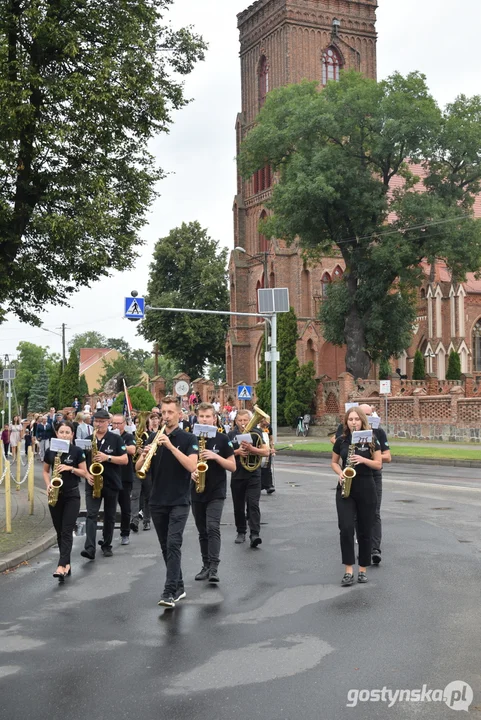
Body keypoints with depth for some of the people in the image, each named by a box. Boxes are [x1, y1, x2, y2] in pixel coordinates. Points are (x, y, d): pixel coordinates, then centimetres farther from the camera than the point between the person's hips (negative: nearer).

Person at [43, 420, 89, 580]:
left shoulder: (77, 452, -5)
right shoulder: (50, 451, 2)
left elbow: (84, 473, 0)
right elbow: (46, 471, 13)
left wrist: (70, 468, -17)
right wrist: (48, 485, -5)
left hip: (72, 495, -3)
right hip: (55, 495, 3)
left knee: (67, 531, -10)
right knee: (59, 532, 8)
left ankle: (61, 566, -18)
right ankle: (67, 564, 18)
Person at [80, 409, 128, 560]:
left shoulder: (116, 439, -2)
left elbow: (125, 460, -7)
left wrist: (107, 457, -20)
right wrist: (87, 474, -9)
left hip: (111, 484, -1)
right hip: (92, 483, 1)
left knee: (109, 516, 10)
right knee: (91, 514, -12)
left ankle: (106, 545, 24)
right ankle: (90, 548, -20)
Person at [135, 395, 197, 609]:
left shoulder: (188, 439, -4)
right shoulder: (153, 438, 8)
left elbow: (192, 466, -19)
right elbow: (138, 468, 4)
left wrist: (171, 446, -26)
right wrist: (144, 455, -17)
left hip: (179, 501, -5)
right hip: (157, 501, 5)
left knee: (173, 544, -15)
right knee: (166, 547, 11)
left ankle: (170, 592, -15)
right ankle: (179, 586, 23)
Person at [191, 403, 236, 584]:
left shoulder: (222, 439, -3)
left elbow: (233, 467, -3)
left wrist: (215, 456, -17)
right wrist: (191, 472, -10)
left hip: (216, 492, -3)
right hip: (197, 492, 4)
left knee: (213, 528, -17)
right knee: (202, 532, 11)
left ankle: (214, 568, -19)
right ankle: (206, 565, 21)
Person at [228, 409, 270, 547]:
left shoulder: (256, 434, 2)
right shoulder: (231, 435, 6)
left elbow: (266, 452, -4)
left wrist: (252, 449, -20)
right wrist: (237, 452, -16)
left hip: (253, 475, -2)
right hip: (237, 475, 2)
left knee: (253, 504, -13)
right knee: (238, 506, 9)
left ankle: (255, 534, -16)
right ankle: (241, 532, 23)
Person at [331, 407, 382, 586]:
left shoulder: (371, 440, -1)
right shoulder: (341, 441, 3)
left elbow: (379, 464, -1)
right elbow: (334, 462, 13)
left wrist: (363, 459, -18)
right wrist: (340, 473, -8)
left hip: (366, 488, 0)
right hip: (345, 488, 1)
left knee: (364, 530, 6)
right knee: (346, 528, -12)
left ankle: (363, 569, 18)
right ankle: (348, 571, -7)